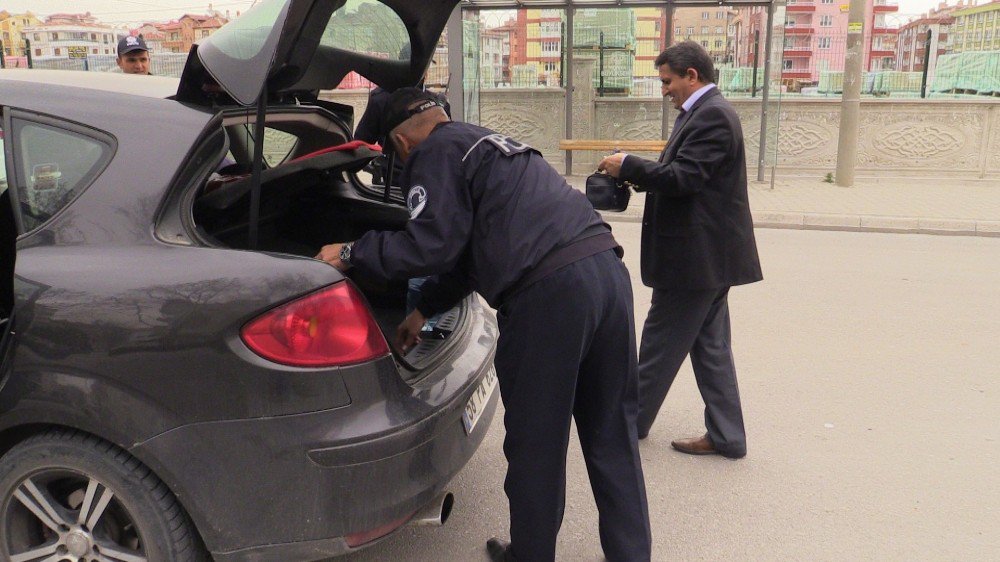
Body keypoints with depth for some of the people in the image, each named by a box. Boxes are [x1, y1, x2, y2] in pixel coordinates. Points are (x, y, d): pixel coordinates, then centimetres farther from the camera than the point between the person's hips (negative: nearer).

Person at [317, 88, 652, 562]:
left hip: (548, 291, -9)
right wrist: (424, 309, 42)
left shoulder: (435, 153, 5)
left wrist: (352, 252, 9)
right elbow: (470, 247, 37)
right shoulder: (486, 143, 32)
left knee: (535, 443, 9)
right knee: (612, 435, 17)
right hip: (607, 268, 9)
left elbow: (431, 247, -5)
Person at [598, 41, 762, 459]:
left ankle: (632, 421, 19)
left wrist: (627, 166, -16)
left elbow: (683, 177, -24)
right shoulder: (704, 112, 15)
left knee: (662, 342, 3)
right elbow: (679, 173, 17)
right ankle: (725, 436, 21)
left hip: (697, 255, -10)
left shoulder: (712, 115, -17)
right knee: (710, 344, 13)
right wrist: (634, 173, 5)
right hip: (707, 253, 10)